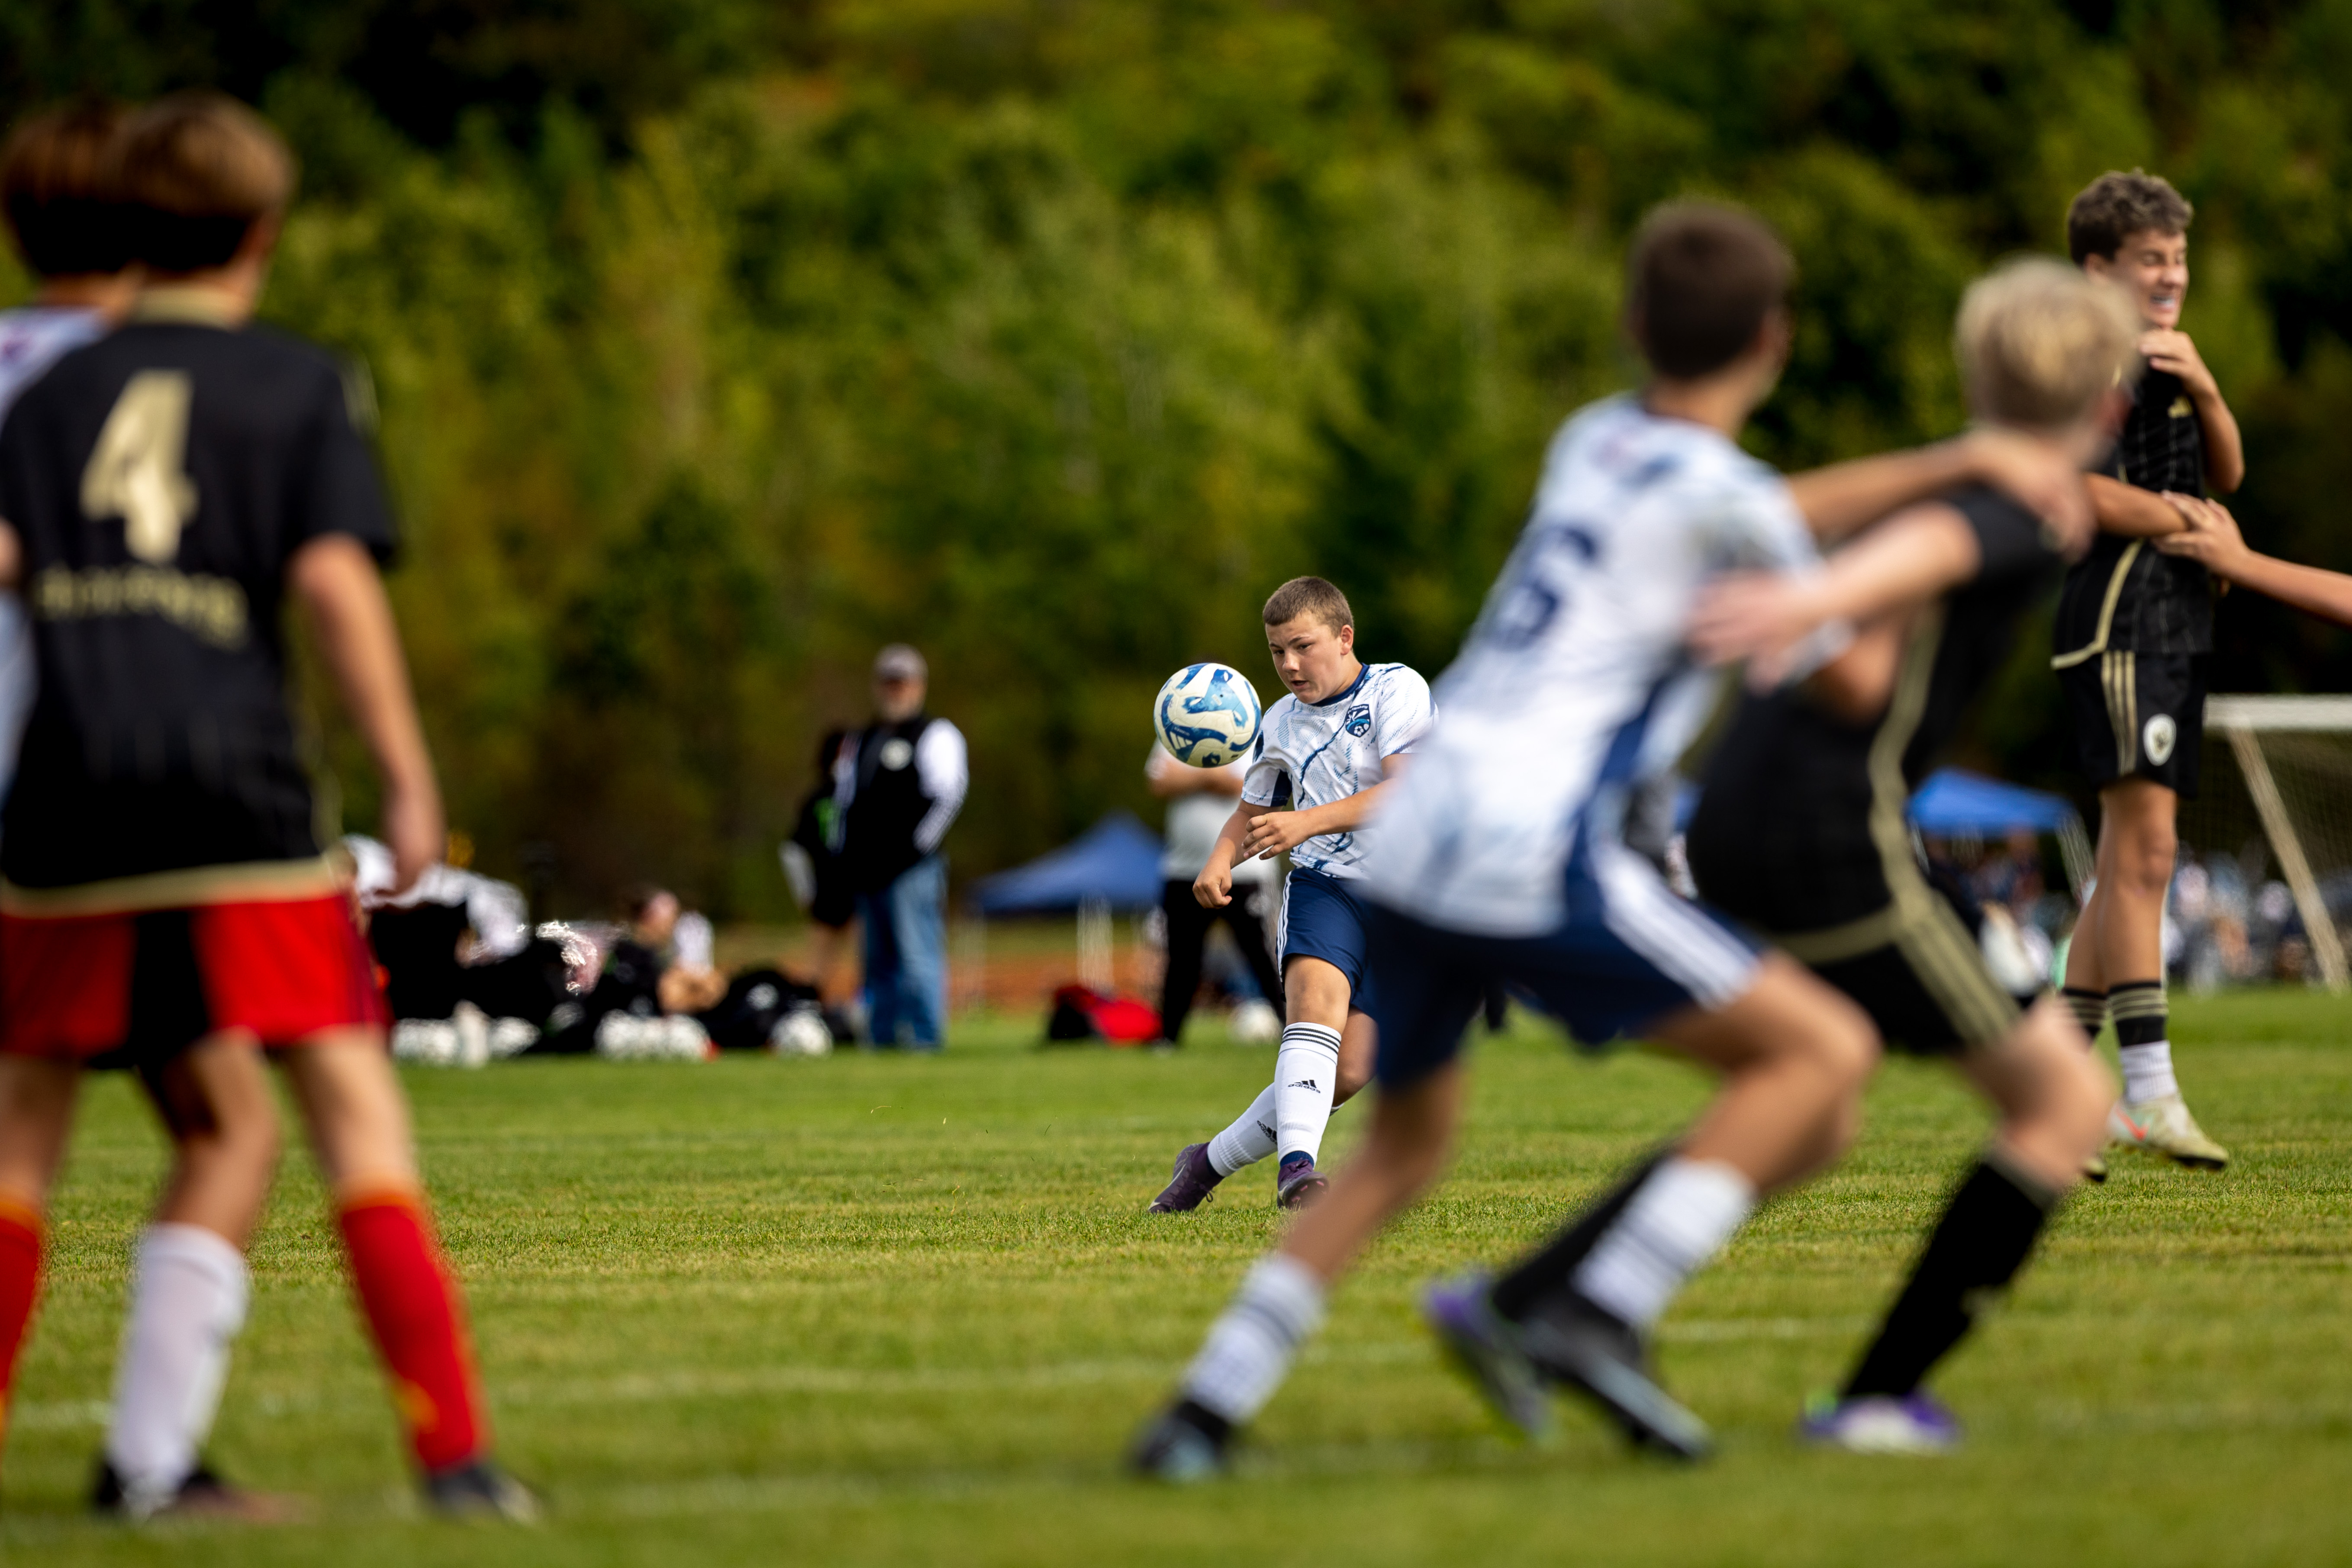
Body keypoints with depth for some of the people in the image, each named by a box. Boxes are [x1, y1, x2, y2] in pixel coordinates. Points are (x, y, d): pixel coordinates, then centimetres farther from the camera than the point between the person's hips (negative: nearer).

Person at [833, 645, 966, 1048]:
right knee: (879, 965, 10)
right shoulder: (861, 742, 22)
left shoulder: (935, 735, 0)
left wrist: (918, 845, -14)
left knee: (917, 960, -11)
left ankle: (927, 1041, -10)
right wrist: (845, 852, 14)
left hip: (913, 871, -8)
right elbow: (844, 799, 26)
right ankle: (880, 1038, 14)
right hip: (868, 871, 8)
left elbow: (948, 795, -12)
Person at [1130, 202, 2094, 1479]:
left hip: (1412, 835, 8)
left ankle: (1205, 1414, 16)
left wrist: (1962, 457, 24)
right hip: (1535, 866, -8)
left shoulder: (1594, 444, 17)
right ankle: (1601, 1316, -11)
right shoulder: (1715, 496, -4)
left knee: (1403, 1146, 27)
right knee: (1829, 1054, 1)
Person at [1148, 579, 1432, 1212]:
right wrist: (1221, 859, 4)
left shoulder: (1397, 691, -4)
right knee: (1317, 998, -30)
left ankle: (1212, 1161, 8)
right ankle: (1296, 1167, -43)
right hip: (1321, 886, 3)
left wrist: (1309, 822, -28)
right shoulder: (1280, 723, 15)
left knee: (1348, 1072, -10)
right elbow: (1253, 812, 27)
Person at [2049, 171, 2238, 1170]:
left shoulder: (2164, 362, 22)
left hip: (2177, 627, 10)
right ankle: (2150, 1091, -20)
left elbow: (2227, 475, 16)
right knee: (2144, 852, -16)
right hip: (2117, 621, -10)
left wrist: (2203, 390, -1)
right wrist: (2193, 527, -6)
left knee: (2129, 865, 9)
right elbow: (2089, 495, -17)